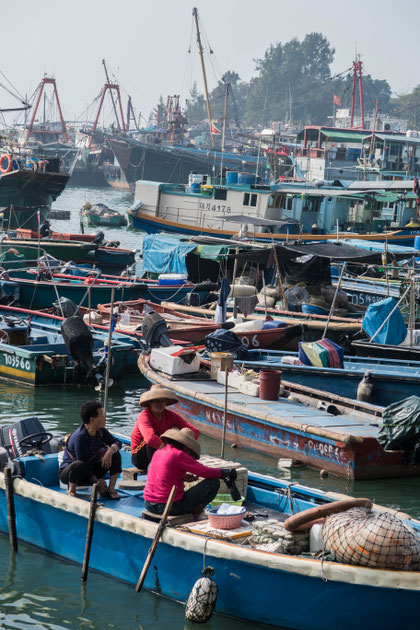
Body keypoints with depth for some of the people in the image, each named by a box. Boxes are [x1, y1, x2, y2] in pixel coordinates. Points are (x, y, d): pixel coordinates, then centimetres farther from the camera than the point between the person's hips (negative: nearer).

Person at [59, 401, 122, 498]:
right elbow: (84, 463, -27)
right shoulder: (80, 437, -28)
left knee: (115, 455, -9)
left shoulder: (100, 431, -4)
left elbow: (117, 442, -2)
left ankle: (111, 490, -6)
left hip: (91, 470, 7)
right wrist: (97, 482, -19)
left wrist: (110, 451, -26)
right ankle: (71, 490, -13)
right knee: (79, 465, -43)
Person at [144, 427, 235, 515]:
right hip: (170, 508, -8)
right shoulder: (178, 455, -13)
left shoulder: (158, 453, 10)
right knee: (214, 482, -2)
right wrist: (224, 472, 4)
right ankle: (194, 511, -1)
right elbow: (206, 472, -13)